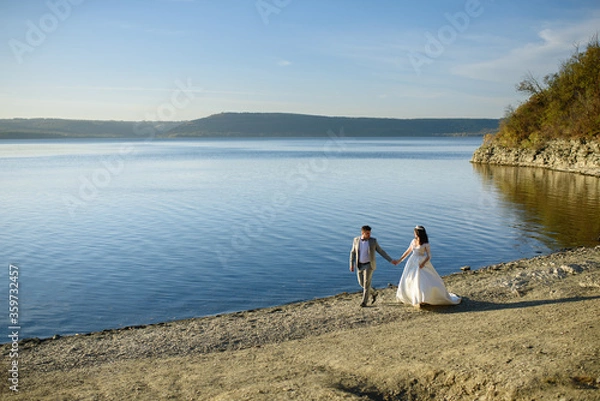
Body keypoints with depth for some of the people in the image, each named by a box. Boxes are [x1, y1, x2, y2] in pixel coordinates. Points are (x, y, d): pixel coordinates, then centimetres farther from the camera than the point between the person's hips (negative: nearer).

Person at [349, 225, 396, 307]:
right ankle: (374, 293, 32)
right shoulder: (356, 240, -4)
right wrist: (351, 264, -2)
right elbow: (353, 253, 3)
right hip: (360, 265, 3)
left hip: (369, 265, -3)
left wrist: (390, 260, -4)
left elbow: (381, 251, -2)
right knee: (361, 283, 9)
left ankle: (364, 302, -2)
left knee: (366, 283, -11)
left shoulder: (373, 241, -9)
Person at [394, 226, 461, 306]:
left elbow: (429, 256, -11)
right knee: (408, 280, 9)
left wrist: (423, 263, -29)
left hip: (421, 264, -6)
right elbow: (408, 251, 15)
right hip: (412, 263, 6)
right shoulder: (413, 241, 3)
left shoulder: (425, 244, -12)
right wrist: (399, 260, 17)